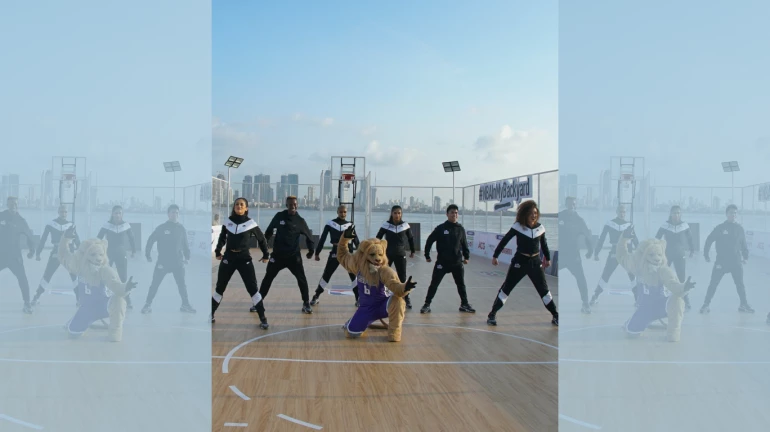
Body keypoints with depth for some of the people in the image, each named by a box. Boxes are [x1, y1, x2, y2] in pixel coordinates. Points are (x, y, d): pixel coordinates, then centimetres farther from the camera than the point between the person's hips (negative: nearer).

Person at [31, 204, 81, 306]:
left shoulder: (71, 225, 3)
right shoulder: (51, 224, -1)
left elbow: (77, 241, 5)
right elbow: (43, 239, 3)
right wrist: (38, 253, 1)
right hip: (56, 254, 0)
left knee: (75, 276, -6)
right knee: (47, 276, 2)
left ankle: (79, 298, 3)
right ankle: (36, 297, 16)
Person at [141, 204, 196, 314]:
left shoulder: (181, 228, 2)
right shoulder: (161, 228, -5)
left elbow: (185, 244, 11)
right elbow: (150, 240, 1)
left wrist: (187, 257, 10)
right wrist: (148, 255, 0)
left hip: (178, 263, 2)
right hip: (162, 262, -2)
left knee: (182, 284, 7)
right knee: (154, 284, 1)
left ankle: (185, 305, 18)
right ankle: (148, 305, 11)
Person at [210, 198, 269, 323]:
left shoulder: (251, 223, -4)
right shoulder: (228, 222, 2)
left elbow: (262, 239, 7)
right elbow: (222, 237, 19)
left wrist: (265, 255, 11)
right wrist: (217, 251, 13)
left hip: (244, 259, -2)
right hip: (228, 258, 2)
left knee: (253, 289, -6)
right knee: (219, 288, 10)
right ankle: (210, 314, 26)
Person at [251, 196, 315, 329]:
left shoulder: (300, 221, -5)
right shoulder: (279, 216, -4)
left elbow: (308, 236, 6)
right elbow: (269, 230, 9)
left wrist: (311, 251, 12)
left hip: (294, 256, -1)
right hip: (277, 255, 1)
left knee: (302, 279, -1)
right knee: (267, 279, 8)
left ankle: (306, 303, 14)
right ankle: (259, 302, 21)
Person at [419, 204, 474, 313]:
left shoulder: (461, 229, 2)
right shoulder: (440, 228, -8)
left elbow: (464, 243, 13)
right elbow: (429, 241, -1)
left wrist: (466, 256, 8)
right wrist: (427, 255, 1)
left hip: (457, 262, 3)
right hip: (442, 262, -3)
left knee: (461, 284, 14)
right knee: (434, 284, 1)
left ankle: (464, 304, 28)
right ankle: (427, 305, 9)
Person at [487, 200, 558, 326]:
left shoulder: (540, 228, 0)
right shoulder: (518, 226, -10)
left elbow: (544, 244, 15)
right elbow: (504, 241, -4)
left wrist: (547, 258, 24)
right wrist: (495, 255, -2)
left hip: (536, 262, 3)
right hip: (520, 261, -3)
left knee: (544, 289, 9)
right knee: (506, 288, -1)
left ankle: (555, 316, 21)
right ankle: (492, 314, 8)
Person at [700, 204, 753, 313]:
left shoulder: (740, 229, 2)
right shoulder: (720, 228, -5)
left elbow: (744, 244, 14)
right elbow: (709, 240, 0)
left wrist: (745, 256, 12)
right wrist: (706, 255, 0)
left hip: (736, 263, 2)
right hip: (721, 261, -2)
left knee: (740, 284, 10)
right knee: (713, 284, -1)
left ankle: (744, 305, 25)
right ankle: (706, 304, 5)